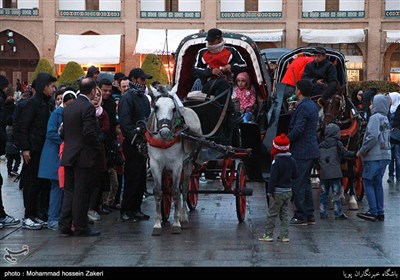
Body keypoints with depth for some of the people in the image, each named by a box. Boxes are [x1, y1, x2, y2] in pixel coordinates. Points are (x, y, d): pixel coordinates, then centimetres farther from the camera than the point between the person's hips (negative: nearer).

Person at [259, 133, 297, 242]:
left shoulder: (276, 161, -17)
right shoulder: (292, 160, 5)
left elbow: (273, 178, -18)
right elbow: (295, 175, 12)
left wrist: (270, 191, -13)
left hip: (278, 192, -7)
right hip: (288, 191, 7)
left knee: (272, 214, 2)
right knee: (284, 214, 12)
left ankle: (268, 234, 6)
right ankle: (285, 235, 10)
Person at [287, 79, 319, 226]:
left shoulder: (303, 107, -17)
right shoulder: (312, 105, 14)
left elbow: (297, 130, -23)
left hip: (301, 151, -10)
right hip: (311, 150, 10)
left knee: (298, 184, -4)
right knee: (306, 183, 15)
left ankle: (301, 216, -2)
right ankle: (309, 215, 19)